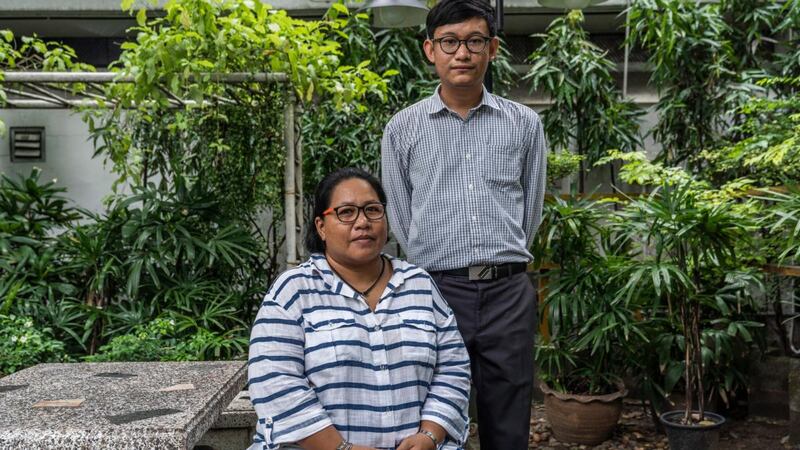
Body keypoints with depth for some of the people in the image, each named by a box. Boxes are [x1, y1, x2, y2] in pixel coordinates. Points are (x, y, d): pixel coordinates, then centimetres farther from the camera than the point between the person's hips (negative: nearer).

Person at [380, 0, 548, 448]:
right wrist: (437, 268, 8)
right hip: (435, 291, -1)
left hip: (509, 293, 1)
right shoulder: (403, 129, 4)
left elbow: (531, 210, 13)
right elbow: (401, 220, 8)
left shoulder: (524, 123, 7)